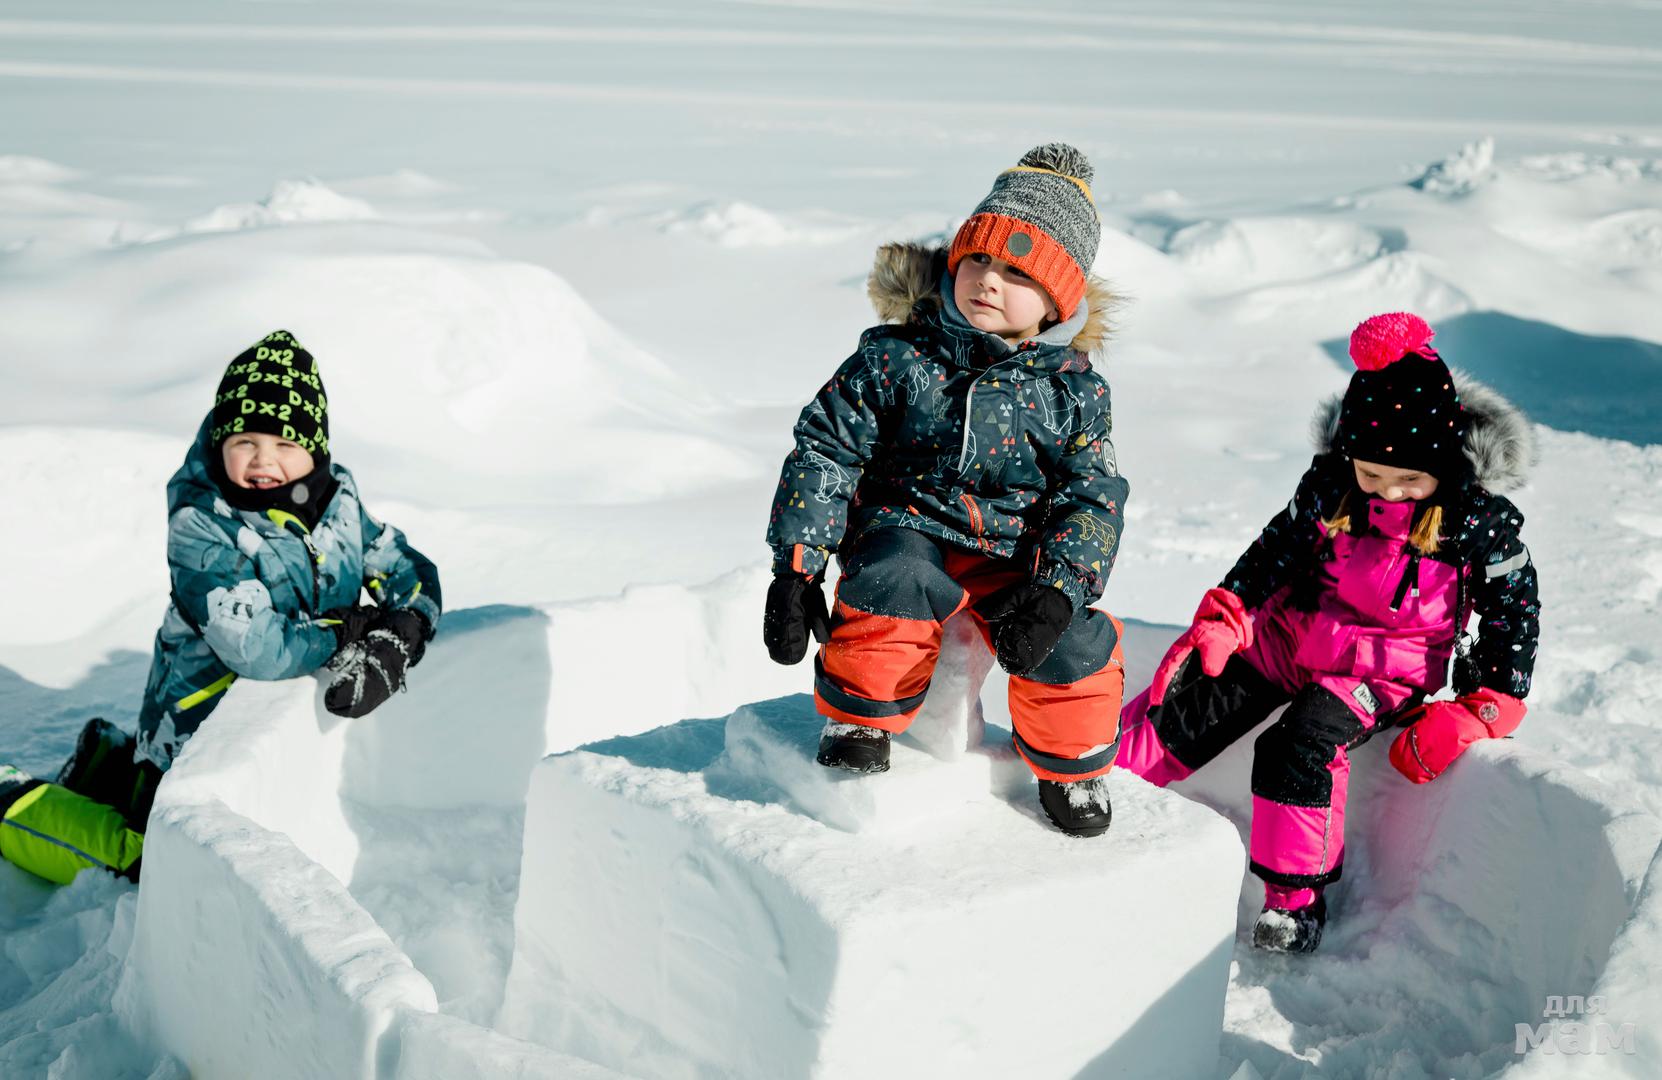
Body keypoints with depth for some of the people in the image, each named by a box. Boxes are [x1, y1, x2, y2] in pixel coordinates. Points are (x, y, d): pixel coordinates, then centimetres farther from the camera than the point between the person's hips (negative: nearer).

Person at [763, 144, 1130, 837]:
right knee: (892, 586, -35)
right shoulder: (895, 357, -5)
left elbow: (1093, 499, -3)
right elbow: (824, 452, -3)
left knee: (1075, 644, -23)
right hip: (909, 527, -1)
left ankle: (1068, 760, 9)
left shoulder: (1074, 389, -2)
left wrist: (1056, 592, -22)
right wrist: (796, 569, -12)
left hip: (1019, 552, 1)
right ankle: (858, 718, -7)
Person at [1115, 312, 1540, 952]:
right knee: (1187, 703, -9)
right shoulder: (1331, 481, -6)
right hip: (1292, 634, 4)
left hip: (1388, 671, -4)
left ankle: (1297, 894, -14)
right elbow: (1278, 550, 7)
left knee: (1301, 746, -27)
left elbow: (1515, 614, -7)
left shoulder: (1480, 519, -15)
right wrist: (1220, 622, -1)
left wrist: (1469, 716, -12)